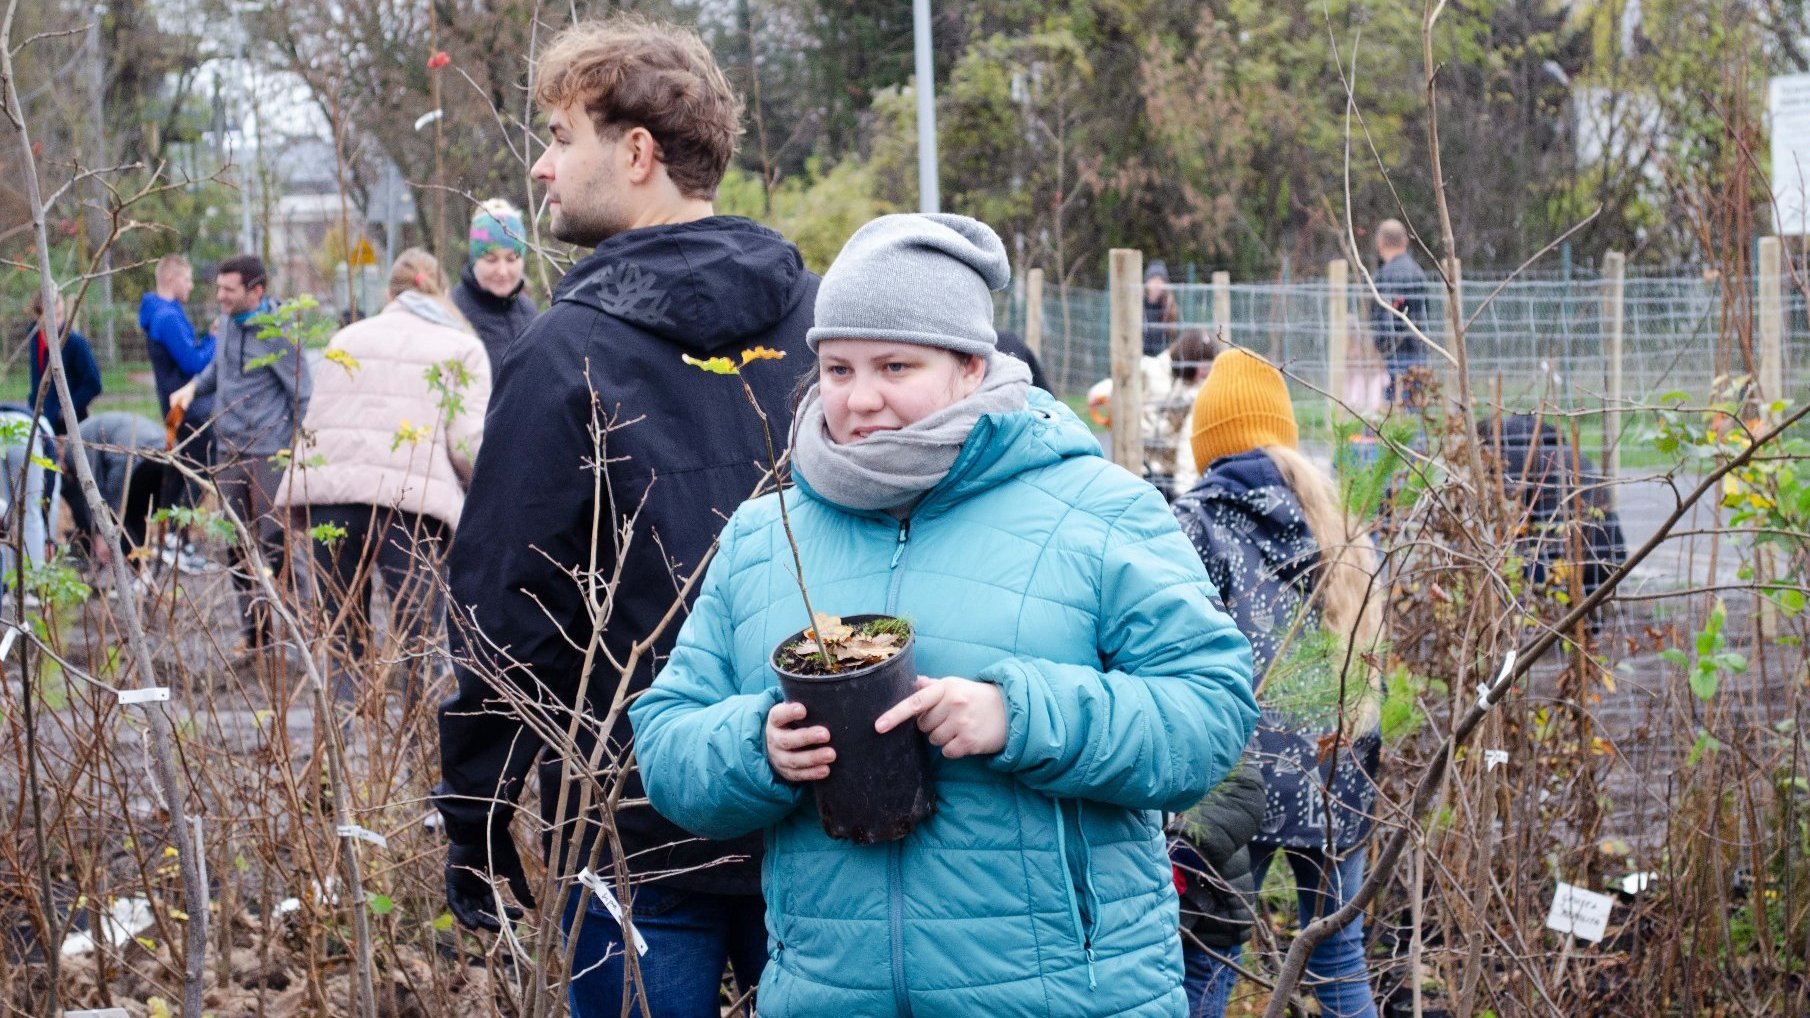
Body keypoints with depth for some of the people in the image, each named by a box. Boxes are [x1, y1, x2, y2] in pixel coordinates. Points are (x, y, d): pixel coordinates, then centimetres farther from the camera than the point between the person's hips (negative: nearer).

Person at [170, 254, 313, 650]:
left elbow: (303, 395, -11)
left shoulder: (276, 334, -14)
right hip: (229, 450, 7)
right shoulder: (226, 322, 7)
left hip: (269, 452, -7)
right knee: (238, 546, 9)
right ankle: (256, 633, 16)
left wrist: (299, 452, -14)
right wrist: (192, 388, 5)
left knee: (273, 543, -9)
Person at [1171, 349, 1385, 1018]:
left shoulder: (1194, 522, -3)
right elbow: (1369, 656, 16)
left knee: (1204, 964, -1)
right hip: (1338, 777, 5)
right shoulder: (1336, 525, 13)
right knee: (1340, 957, 12)